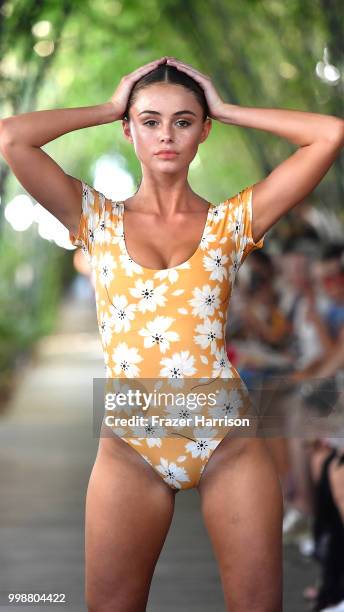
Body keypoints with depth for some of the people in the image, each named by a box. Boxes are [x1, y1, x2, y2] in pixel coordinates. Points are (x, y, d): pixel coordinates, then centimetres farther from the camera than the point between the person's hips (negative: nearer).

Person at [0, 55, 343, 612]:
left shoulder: (230, 221, 5)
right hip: (130, 448, 0)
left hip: (229, 444, 0)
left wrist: (225, 110, 5)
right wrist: (108, 108, 4)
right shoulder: (97, 219, 5)